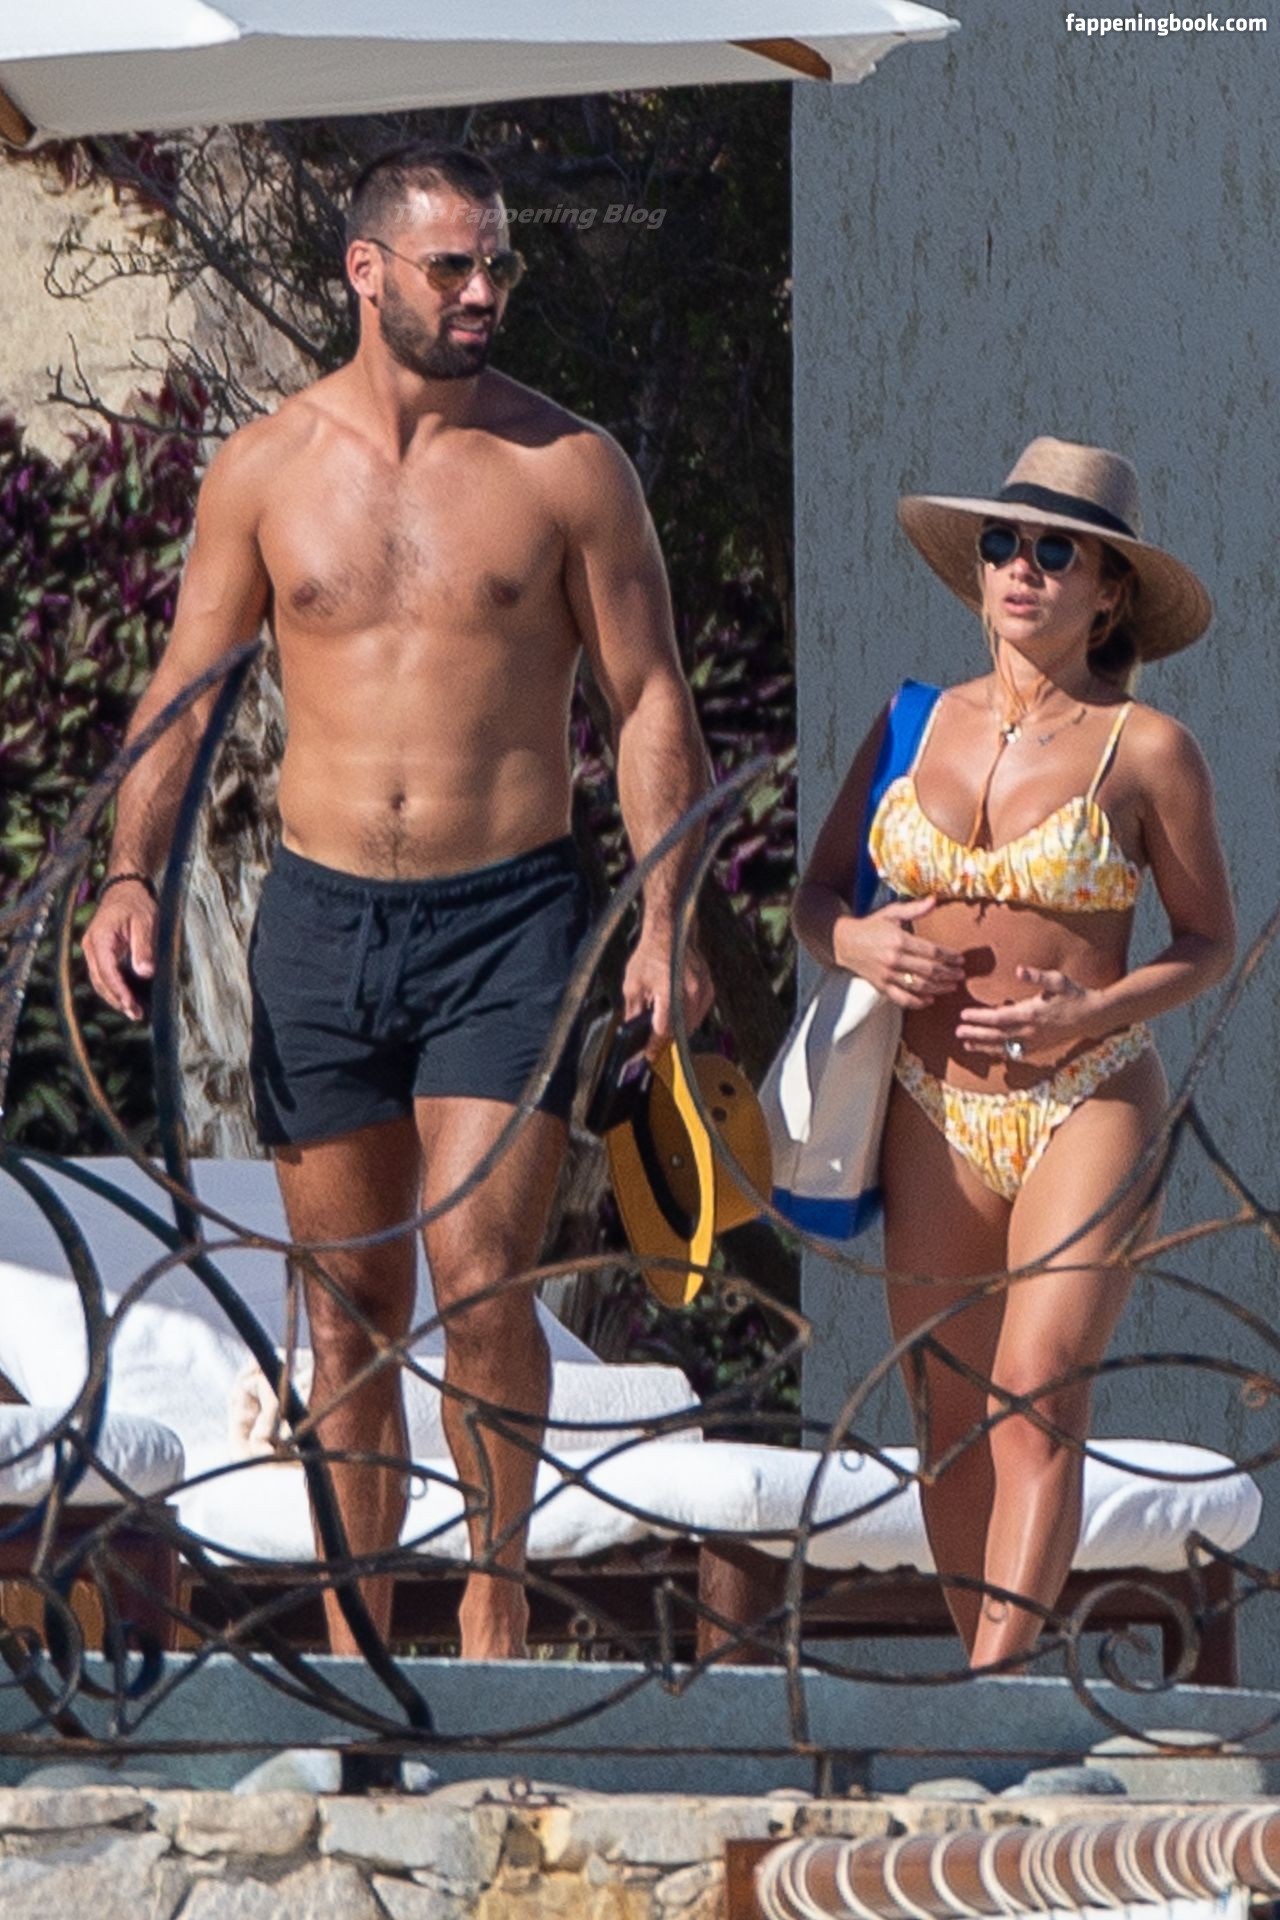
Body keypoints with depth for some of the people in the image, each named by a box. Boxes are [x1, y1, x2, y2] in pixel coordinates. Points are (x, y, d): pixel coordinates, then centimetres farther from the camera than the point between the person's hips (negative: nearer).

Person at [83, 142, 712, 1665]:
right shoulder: (264, 470, 5)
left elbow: (649, 702, 3)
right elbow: (185, 688, 10)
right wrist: (130, 872, -5)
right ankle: (354, 1624, 14)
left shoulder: (566, 469, 1)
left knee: (480, 1283, -13)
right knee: (347, 1303, 5)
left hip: (509, 919, -2)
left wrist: (665, 921, -7)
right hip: (321, 913, 2)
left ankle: (495, 1598, 3)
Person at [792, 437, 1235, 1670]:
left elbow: (1210, 943, 5)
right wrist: (857, 943, -9)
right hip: (936, 1111, 4)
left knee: (1037, 1397, -20)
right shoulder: (917, 725, 8)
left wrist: (1091, 1012, -13)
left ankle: (996, 1685, -29)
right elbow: (814, 892, 15)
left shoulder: (1147, 750, -2)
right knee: (948, 1427, 2)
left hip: (1090, 1108, -4)